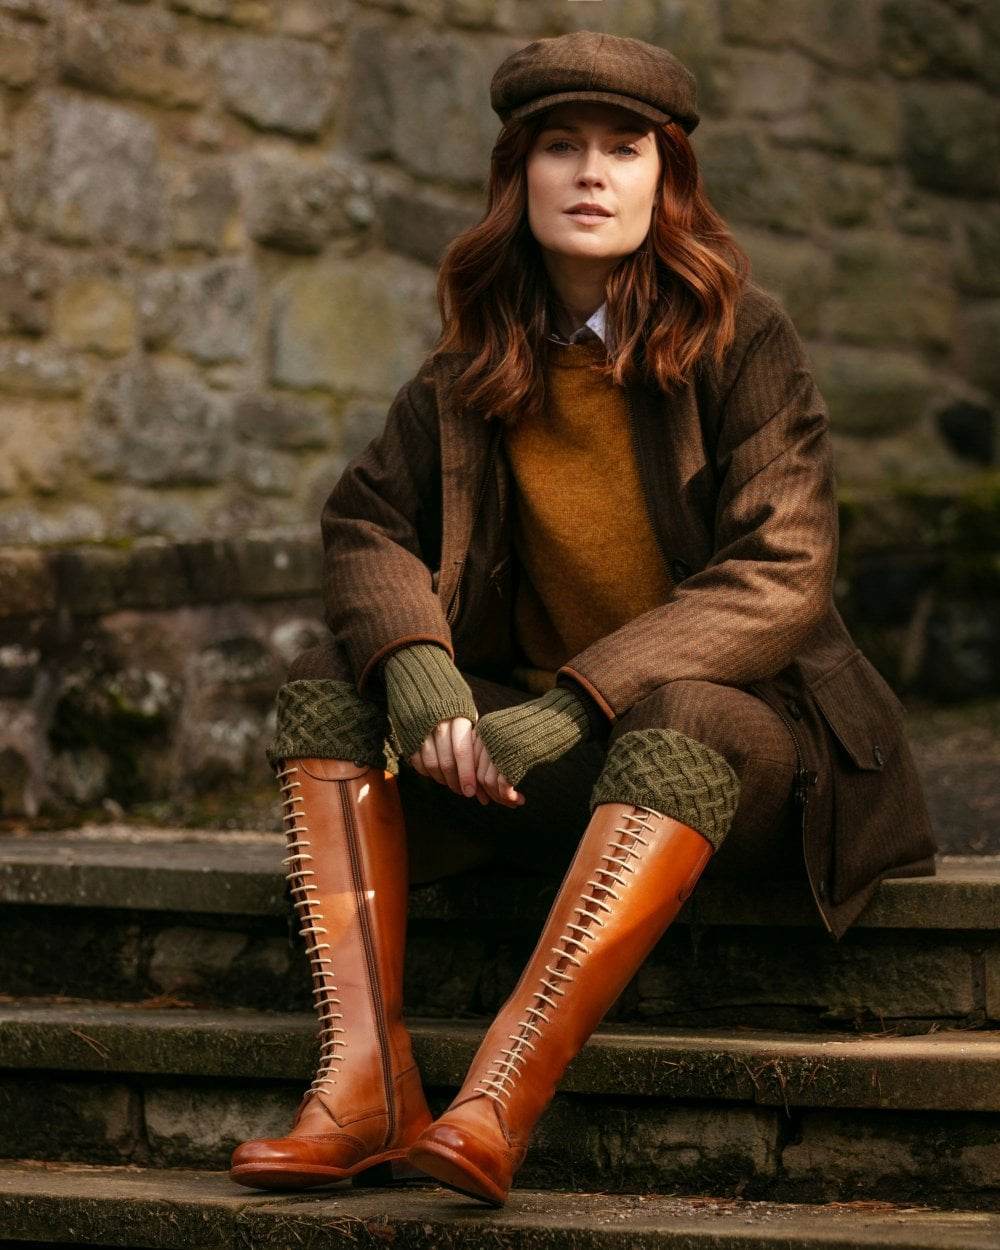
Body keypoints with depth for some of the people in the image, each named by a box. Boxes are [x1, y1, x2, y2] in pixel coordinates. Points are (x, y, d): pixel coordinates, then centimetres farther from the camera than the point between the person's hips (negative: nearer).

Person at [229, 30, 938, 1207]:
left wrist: (574, 706, -27)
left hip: (742, 722, -5)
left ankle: (500, 1097, -49)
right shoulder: (477, 363, 4)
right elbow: (365, 525, 6)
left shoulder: (742, 340, -9)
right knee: (326, 691, -14)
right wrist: (416, 664, -17)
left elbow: (779, 577, -18)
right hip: (545, 753, 5)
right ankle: (364, 1077, -32)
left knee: (676, 724, -38)